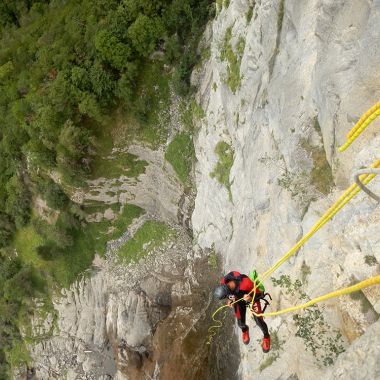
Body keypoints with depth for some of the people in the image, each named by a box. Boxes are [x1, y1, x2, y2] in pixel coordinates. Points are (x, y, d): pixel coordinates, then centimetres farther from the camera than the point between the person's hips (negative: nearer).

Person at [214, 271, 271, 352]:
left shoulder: (246, 283, -46)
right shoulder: (224, 281, -33)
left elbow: (260, 294, -28)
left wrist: (251, 298, -47)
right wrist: (230, 300, -23)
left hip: (253, 297, -3)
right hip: (238, 299, 3)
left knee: (259, 321, -3)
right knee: (240, 323, 2)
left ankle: (266, 336, 32)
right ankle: (245, 329, 41)